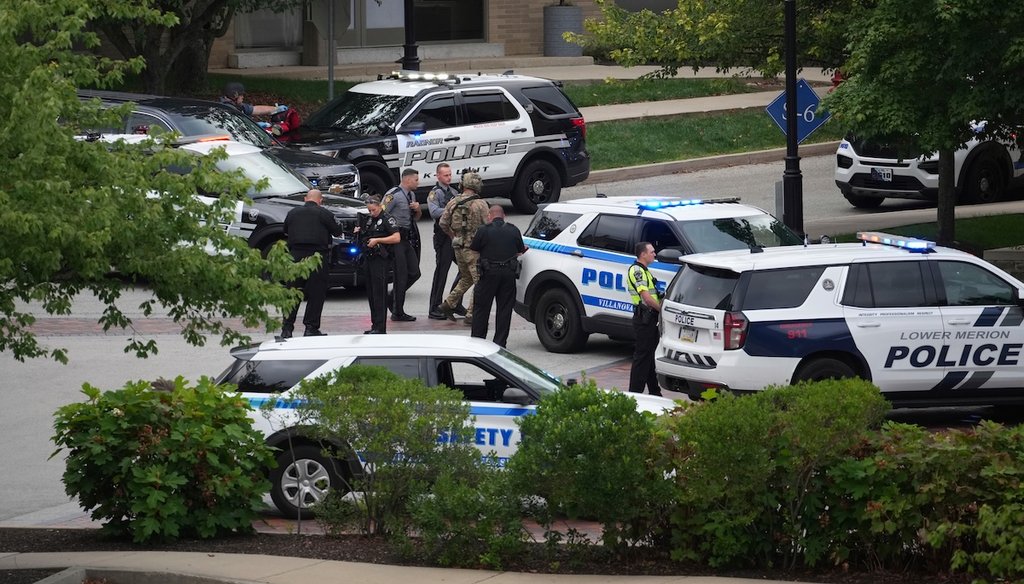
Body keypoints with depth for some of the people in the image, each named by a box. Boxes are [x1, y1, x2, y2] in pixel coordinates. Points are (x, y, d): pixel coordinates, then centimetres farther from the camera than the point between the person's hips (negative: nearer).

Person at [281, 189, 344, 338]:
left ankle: (287, 328, 4)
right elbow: (337, 231, 3)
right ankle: (311, 327, 0)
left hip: (296, 255, 4)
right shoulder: (324, 214, -4)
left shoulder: (293, 213, 9)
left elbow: (285, 233, 15)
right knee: (316, 294, 3)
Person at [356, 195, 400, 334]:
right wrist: (360, 232, 9)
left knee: (379, 293, -10)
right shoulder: (370, 220, 18)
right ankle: (375, 325, 14)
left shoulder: (387, 220, -7)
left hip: (380, 260, -9)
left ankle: (380, 327, -11)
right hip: (369, 259, 9)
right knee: (371, 294, 9)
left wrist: (377, 240, -18)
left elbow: (396, 238, -16)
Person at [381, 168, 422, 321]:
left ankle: (392, 299, 23)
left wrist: (417, 209, 2)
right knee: (401, 275, -6)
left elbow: (416, 218, 23)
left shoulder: (411, 195, 14)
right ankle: (398, 313, 0)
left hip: (407, 239, 9)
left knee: (414, 273, 9)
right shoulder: (394, 195, -13)